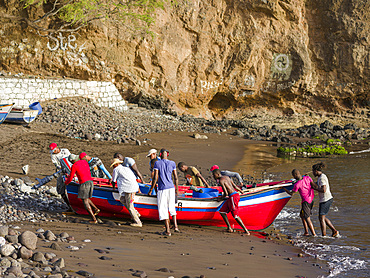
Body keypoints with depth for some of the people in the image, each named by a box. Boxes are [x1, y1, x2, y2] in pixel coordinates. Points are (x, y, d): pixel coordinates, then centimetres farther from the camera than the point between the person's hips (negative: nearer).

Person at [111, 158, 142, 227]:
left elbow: (113, 181, 13)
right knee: (122, 199, 21)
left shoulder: (116, 169, 5)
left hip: (129, 189, -8)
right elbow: (134, 178, 29)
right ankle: (136, 213, 16)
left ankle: (138, 222, -2)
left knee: (129, 206, -2)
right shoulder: (127, 168, 26)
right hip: (135, 186, 8)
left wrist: (113, 188, 35)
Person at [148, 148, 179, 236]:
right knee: (172, 207, 20)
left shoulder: (157, 163, -5)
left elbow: (155, 178, -9)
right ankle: (175, 226, 7)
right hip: (171, 188, 4)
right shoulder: (172, 163, 4)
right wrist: (176, 190, 15)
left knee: (163, 209, 2)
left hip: (162, 189, -4)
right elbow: (176, 178, 5)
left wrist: (150, 190, -1)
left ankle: (167, 230, -1)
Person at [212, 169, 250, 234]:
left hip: (233, 197, -10)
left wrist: (221, 198, 4)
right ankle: (229, 228, 12)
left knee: (235, 215, -6)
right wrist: (240, 190, 40)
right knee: (222, 211, 13)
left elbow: (226, 193, -15)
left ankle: (246, 231, -4)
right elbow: (235, 187, 22)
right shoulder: (227, 177, 16)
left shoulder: (221, 181, -10)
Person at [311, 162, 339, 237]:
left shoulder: (322, 178, -17)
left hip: (325, 200, -10)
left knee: (321, 218, -4)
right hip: (328, 199, 10)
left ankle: (324, 236, -2)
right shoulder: (321, 177, 14)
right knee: (323, 217, 18)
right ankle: (334, 231, 16)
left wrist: (315, 188, -13)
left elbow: (323, 190, -25)